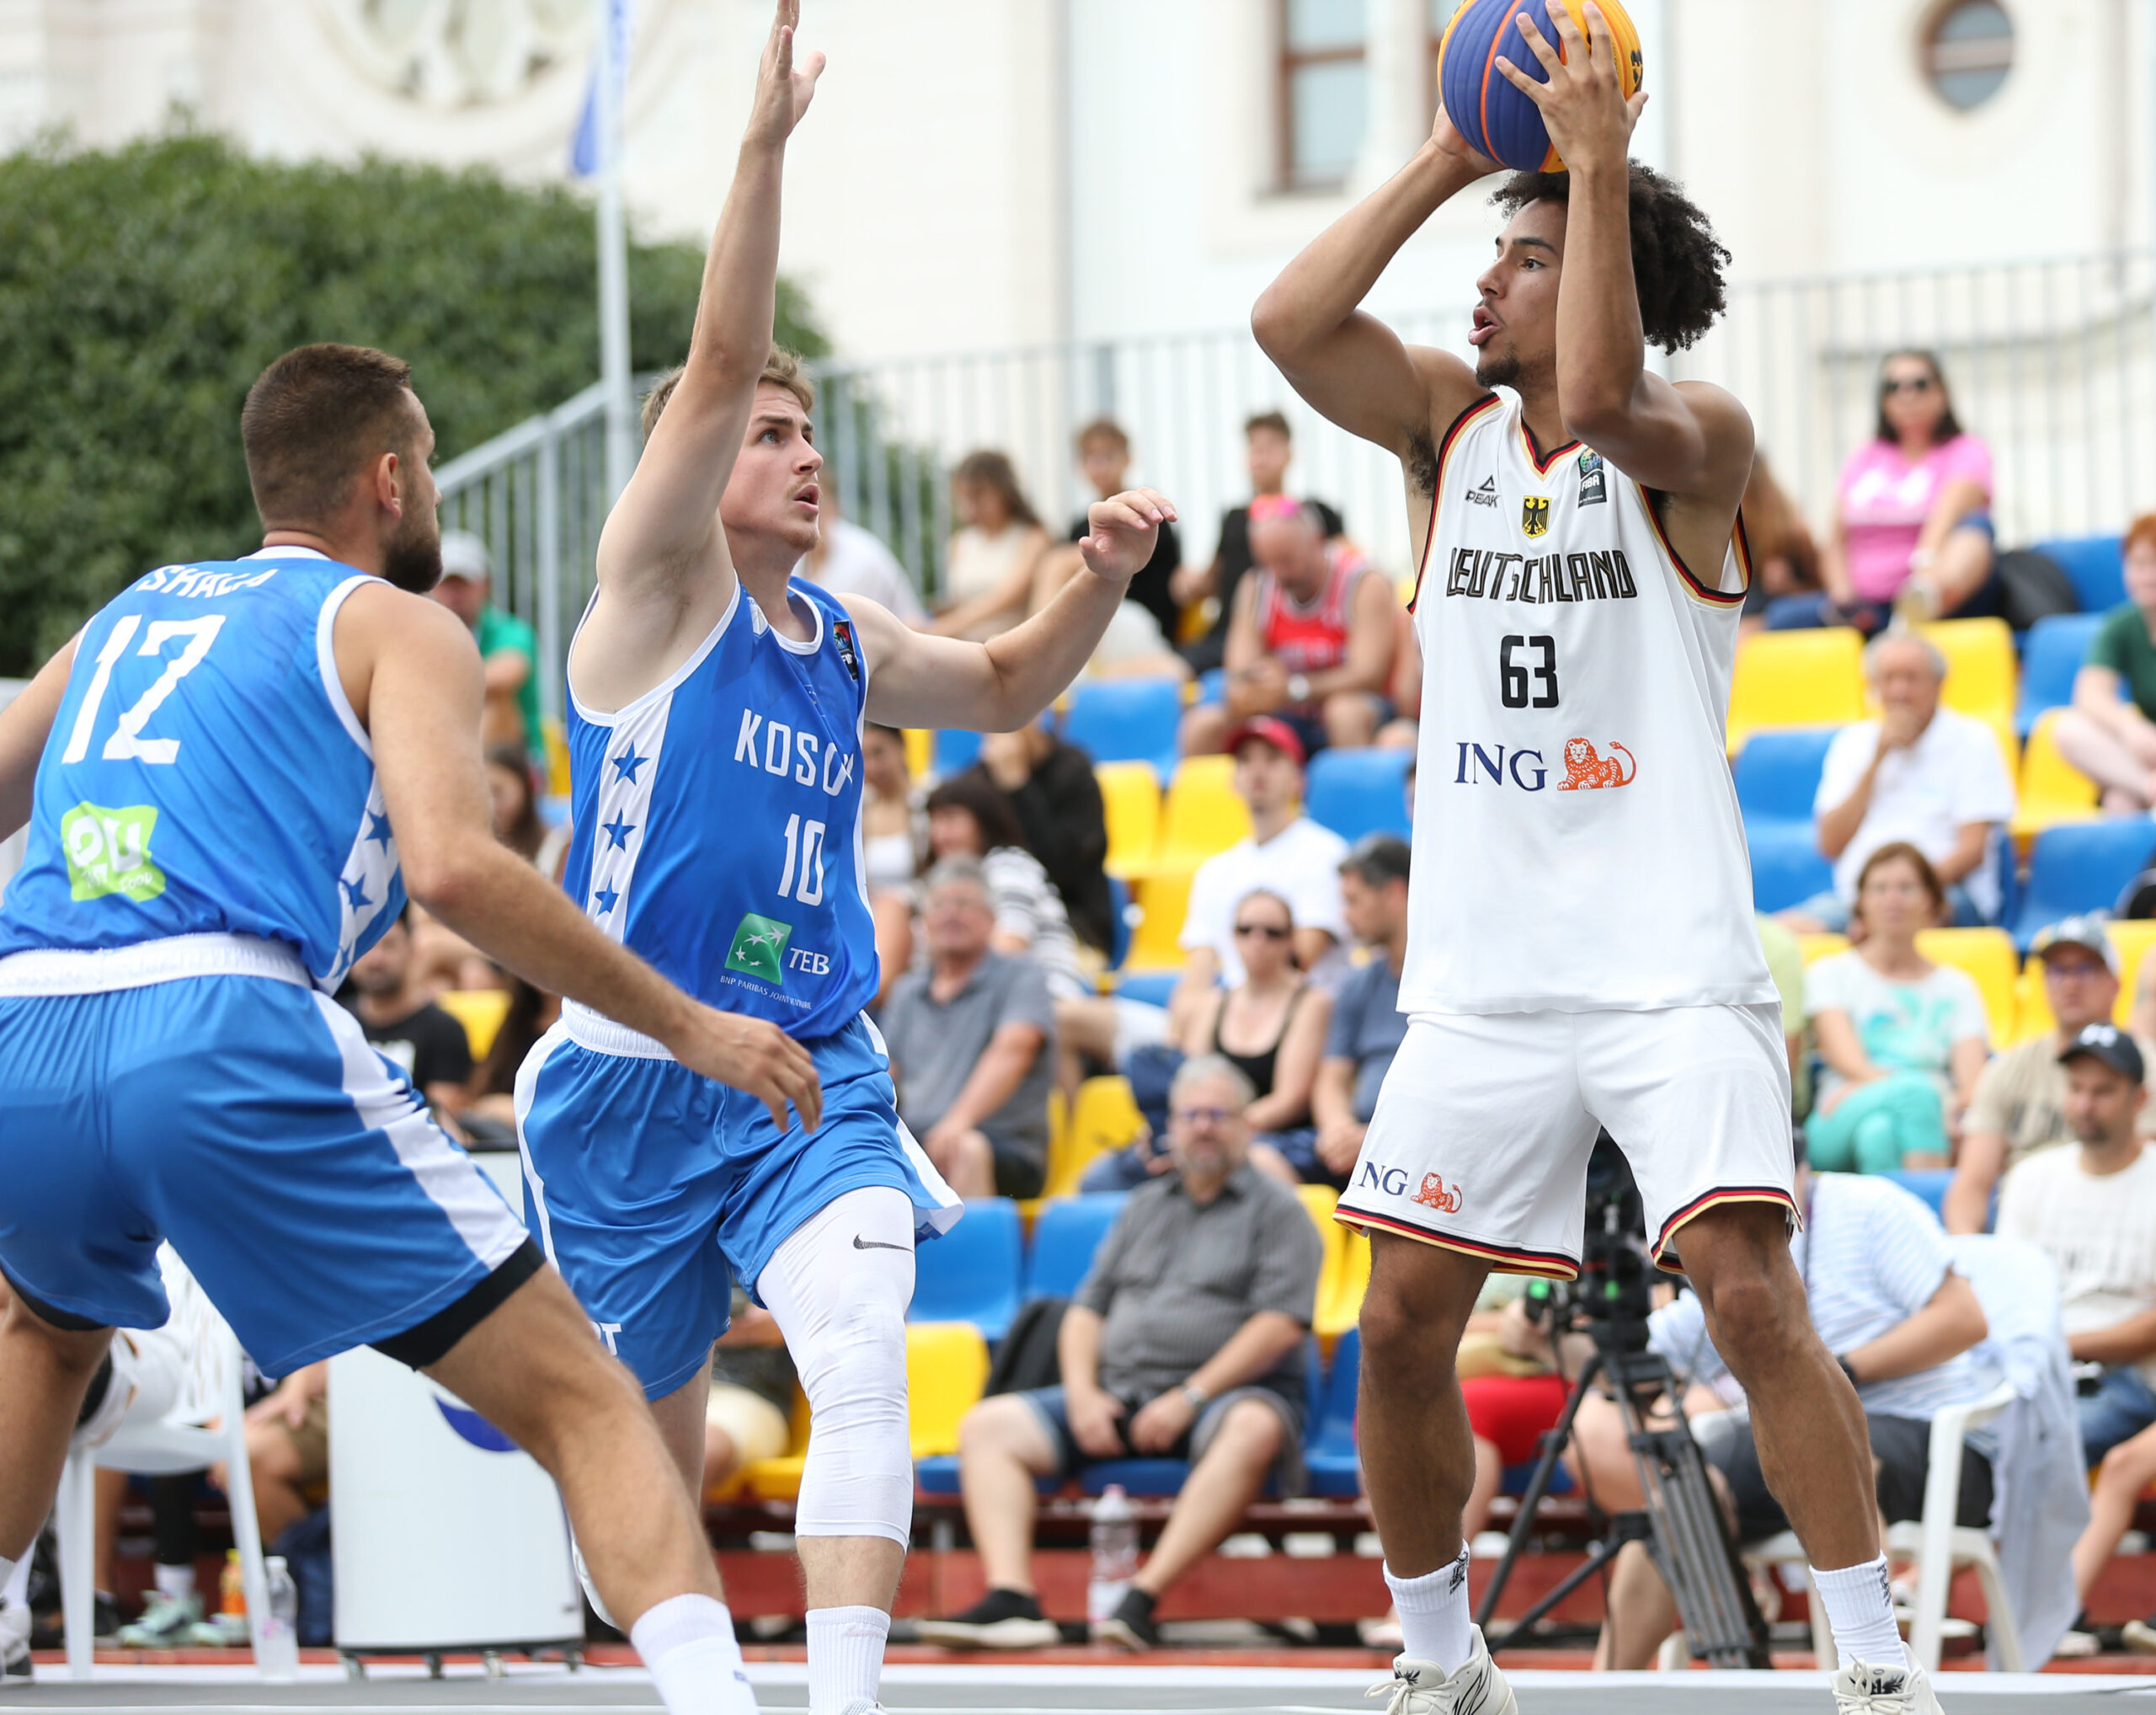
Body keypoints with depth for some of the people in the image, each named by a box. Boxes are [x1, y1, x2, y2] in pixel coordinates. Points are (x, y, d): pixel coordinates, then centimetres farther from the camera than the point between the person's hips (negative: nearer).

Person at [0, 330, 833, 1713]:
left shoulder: (130, 615, 29)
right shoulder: (396, 624, 11)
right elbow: (451, 865, -7)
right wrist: (686, 1027, -1)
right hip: (227, 1031, -6)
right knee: (579, 1396, -3)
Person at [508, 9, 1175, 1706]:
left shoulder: (848, 643, 11)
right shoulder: (658, 587, -5)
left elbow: (1003, 688, 31)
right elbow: (717, 365, -18)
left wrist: (1102, 580, 11)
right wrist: (767, 141, -29)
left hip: (816, 1086, 3)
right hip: (632, 1085, -3)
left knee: (865, 1370, -23)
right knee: (652, 1441, 11)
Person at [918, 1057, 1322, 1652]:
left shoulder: (1277, 1210, 5)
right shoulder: (1144, 1207, 23)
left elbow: (1281, 1324, -8)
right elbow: (1087, 1308, 20)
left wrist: (1189, 1398, -15)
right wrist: (1083, 1392, 0)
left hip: (1222, 1394, -5)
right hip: (1118, 1392, 6)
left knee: (1254, 1430, -40)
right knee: (988, 1426, -11)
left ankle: (1143, 1599, -47)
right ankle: (1011, 1600, -31)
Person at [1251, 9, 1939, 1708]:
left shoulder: (1698, 436, -4)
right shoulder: (1447, 419, 11)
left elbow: (1601, 402, -26)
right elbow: (1288, 322, -5)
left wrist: (1596, 158, -24)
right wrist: (1450, 158, -5)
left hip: (1671, 965, -5)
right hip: (1484, 974, 5)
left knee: (1751, 1295, -16)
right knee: (1403, 1320, 3)